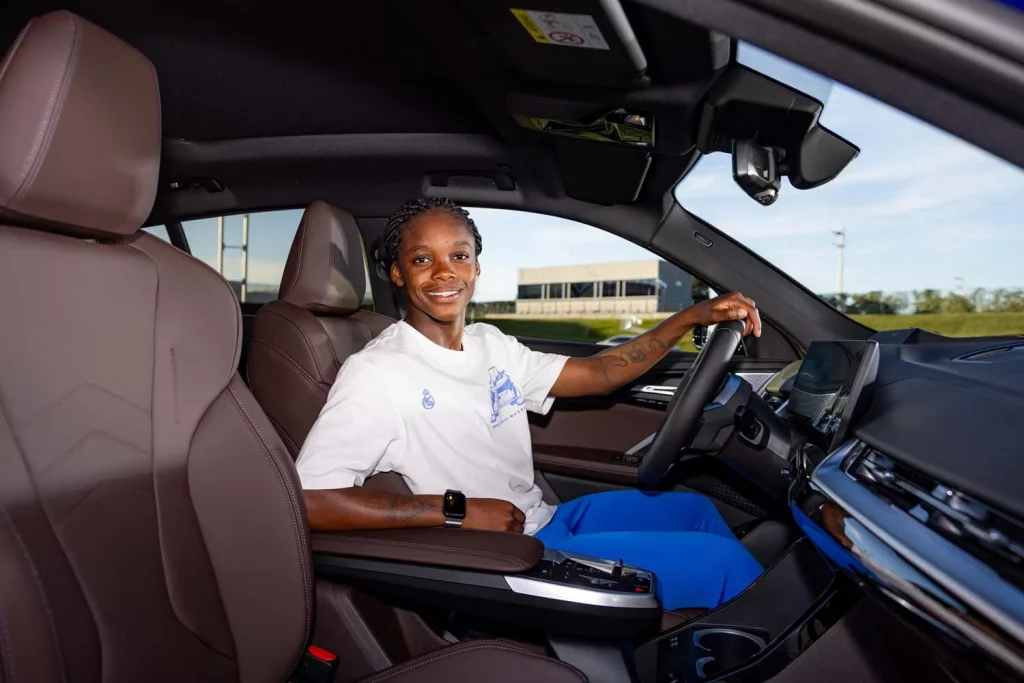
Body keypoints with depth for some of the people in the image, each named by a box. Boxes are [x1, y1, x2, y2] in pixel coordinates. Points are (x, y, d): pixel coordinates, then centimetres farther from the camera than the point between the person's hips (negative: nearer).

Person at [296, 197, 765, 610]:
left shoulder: (489, 344, 5)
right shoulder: (377, 372, -18)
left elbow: (598, 374, 7)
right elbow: (309, 500, -26)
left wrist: (693, 316, -1)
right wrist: (458, 510, -25)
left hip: (547, 520, 8)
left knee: (695, 509, 18)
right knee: (721, 560, -9)